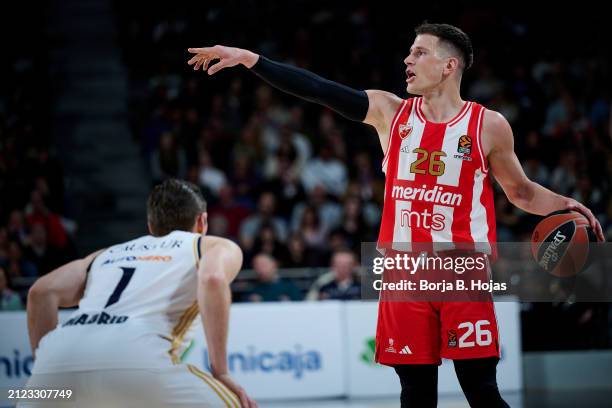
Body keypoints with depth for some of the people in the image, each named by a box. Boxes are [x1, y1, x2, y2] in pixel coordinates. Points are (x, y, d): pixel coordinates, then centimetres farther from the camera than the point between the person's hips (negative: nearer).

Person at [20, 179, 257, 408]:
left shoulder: (109, 254, 37)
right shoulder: (217, 247, 27)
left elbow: (42, 293, 21)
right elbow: (213, 279, 2)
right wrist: (220, 372, 4)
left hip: (57, 362, 4)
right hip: (134, 361, -4)